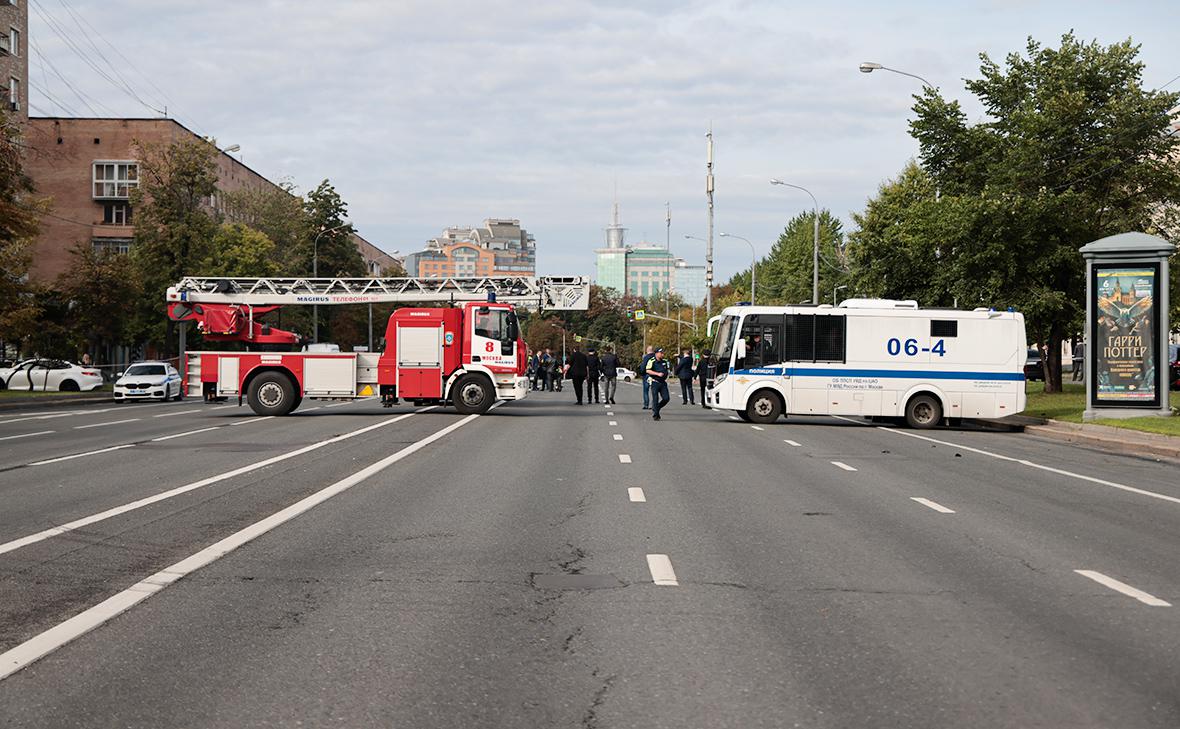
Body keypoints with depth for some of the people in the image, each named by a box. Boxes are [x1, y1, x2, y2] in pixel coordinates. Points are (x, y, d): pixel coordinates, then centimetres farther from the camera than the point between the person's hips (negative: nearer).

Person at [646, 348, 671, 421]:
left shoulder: (664, 361, 12)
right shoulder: (652, 361, -7)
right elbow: (648, 371, -17)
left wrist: (666, 375, 11)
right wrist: (658, 374, -23)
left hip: (663, 382, 6)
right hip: (655, 382, -6)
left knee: (666, 398, -2)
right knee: (655, 399, -4)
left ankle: (657, 408, 21)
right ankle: (655, 415, 6)